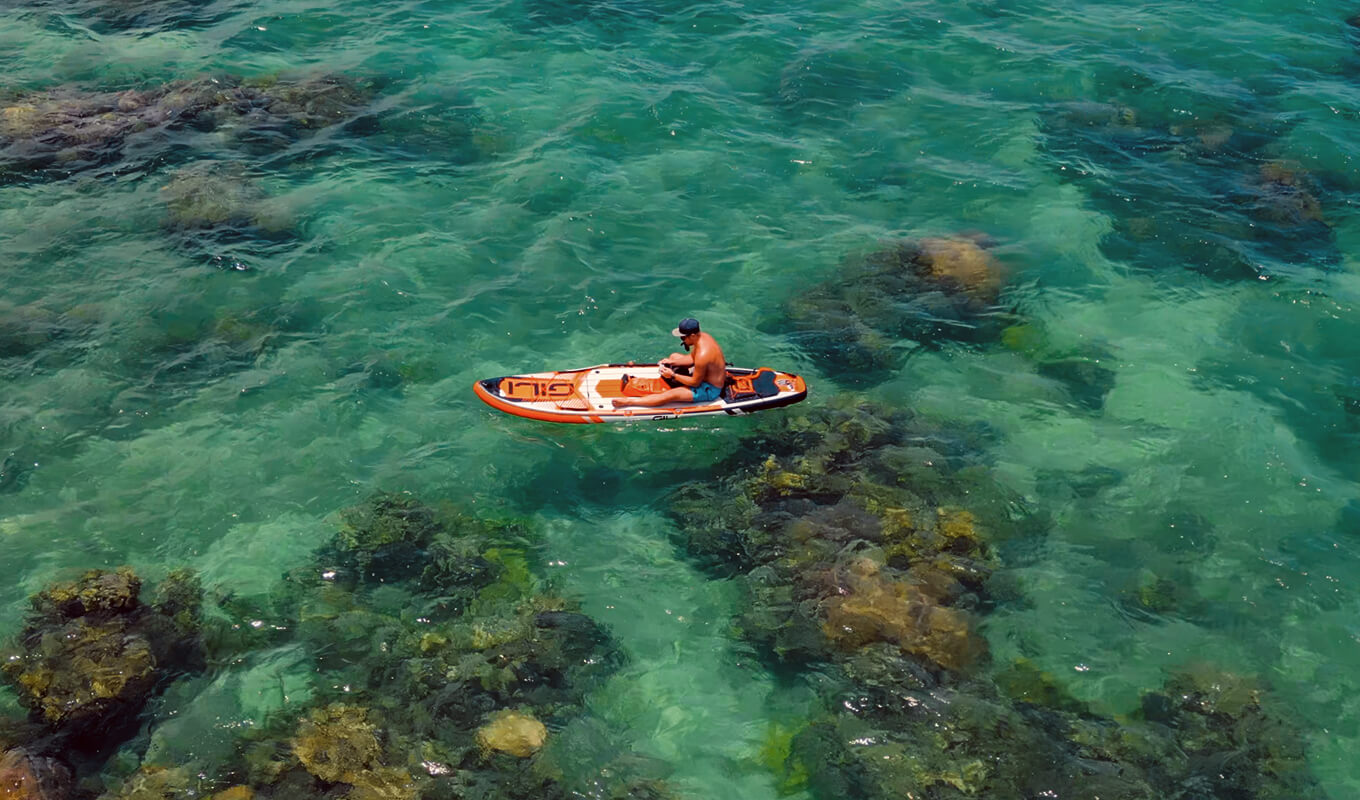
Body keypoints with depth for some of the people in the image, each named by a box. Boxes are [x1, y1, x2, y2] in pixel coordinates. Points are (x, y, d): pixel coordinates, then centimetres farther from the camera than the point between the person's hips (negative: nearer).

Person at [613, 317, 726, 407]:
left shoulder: (702, 354, -35)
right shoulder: (702, 336, -7)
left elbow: (695, 382, -26)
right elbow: (692, 358, 10)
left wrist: (673, 375, -18)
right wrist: (672, 362, -2)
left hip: (710, 389, -10)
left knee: (670, 395, -22)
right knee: (674, 356, 18)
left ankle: (628, 401, -19)